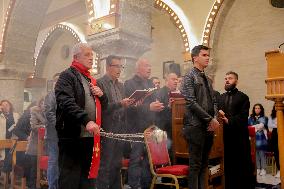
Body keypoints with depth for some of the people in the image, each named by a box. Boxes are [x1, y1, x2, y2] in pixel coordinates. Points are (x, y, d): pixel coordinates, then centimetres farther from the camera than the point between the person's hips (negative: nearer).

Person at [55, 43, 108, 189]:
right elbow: (67, 103, -19)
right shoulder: (67, 76, -3)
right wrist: (86, 121, -31)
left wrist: (101, 95, 4)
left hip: (91, 136, 8)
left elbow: (104, 105, 26)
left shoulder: (92, 80, 21)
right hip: (73, 136, -7)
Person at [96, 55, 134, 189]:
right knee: (105, 166, -1)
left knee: (117, 165, 14)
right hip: (107, 131, -7)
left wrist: (130, 104, -2)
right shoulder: (100, 83, -7)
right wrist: (119, 104, -24)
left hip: (120, 131, 7)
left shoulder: (120, 85, 17)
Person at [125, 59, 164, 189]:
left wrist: (158, 106, -1)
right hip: (137, 128, -7)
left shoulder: (150, 83, 17)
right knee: (136, 160, -2)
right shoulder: (129, 83, -5)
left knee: (149, 159, 12)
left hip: (150, 127, 7)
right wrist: (148, 107, -26)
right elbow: (130, 105, -16)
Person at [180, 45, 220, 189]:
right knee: (195, 164, -2)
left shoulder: (207, 79, 18)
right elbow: (191, 103, -14)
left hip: (209, 127, 7)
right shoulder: (189, 77, -5)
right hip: (196, 127, -7)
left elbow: (213, 102, 18)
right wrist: (210, 119, -13)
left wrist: (215, 119, -1)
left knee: (204, 164, 12)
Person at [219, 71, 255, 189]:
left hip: (240, 136, -3)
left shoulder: (243, 97, 4)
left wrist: (229, 121, -21)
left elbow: (243, 116, -8)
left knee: (244, 165, 2)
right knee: (228, 165, 8)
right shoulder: (220, 98, 16)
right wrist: (218, 114, -17)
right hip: (226, 136, 3)